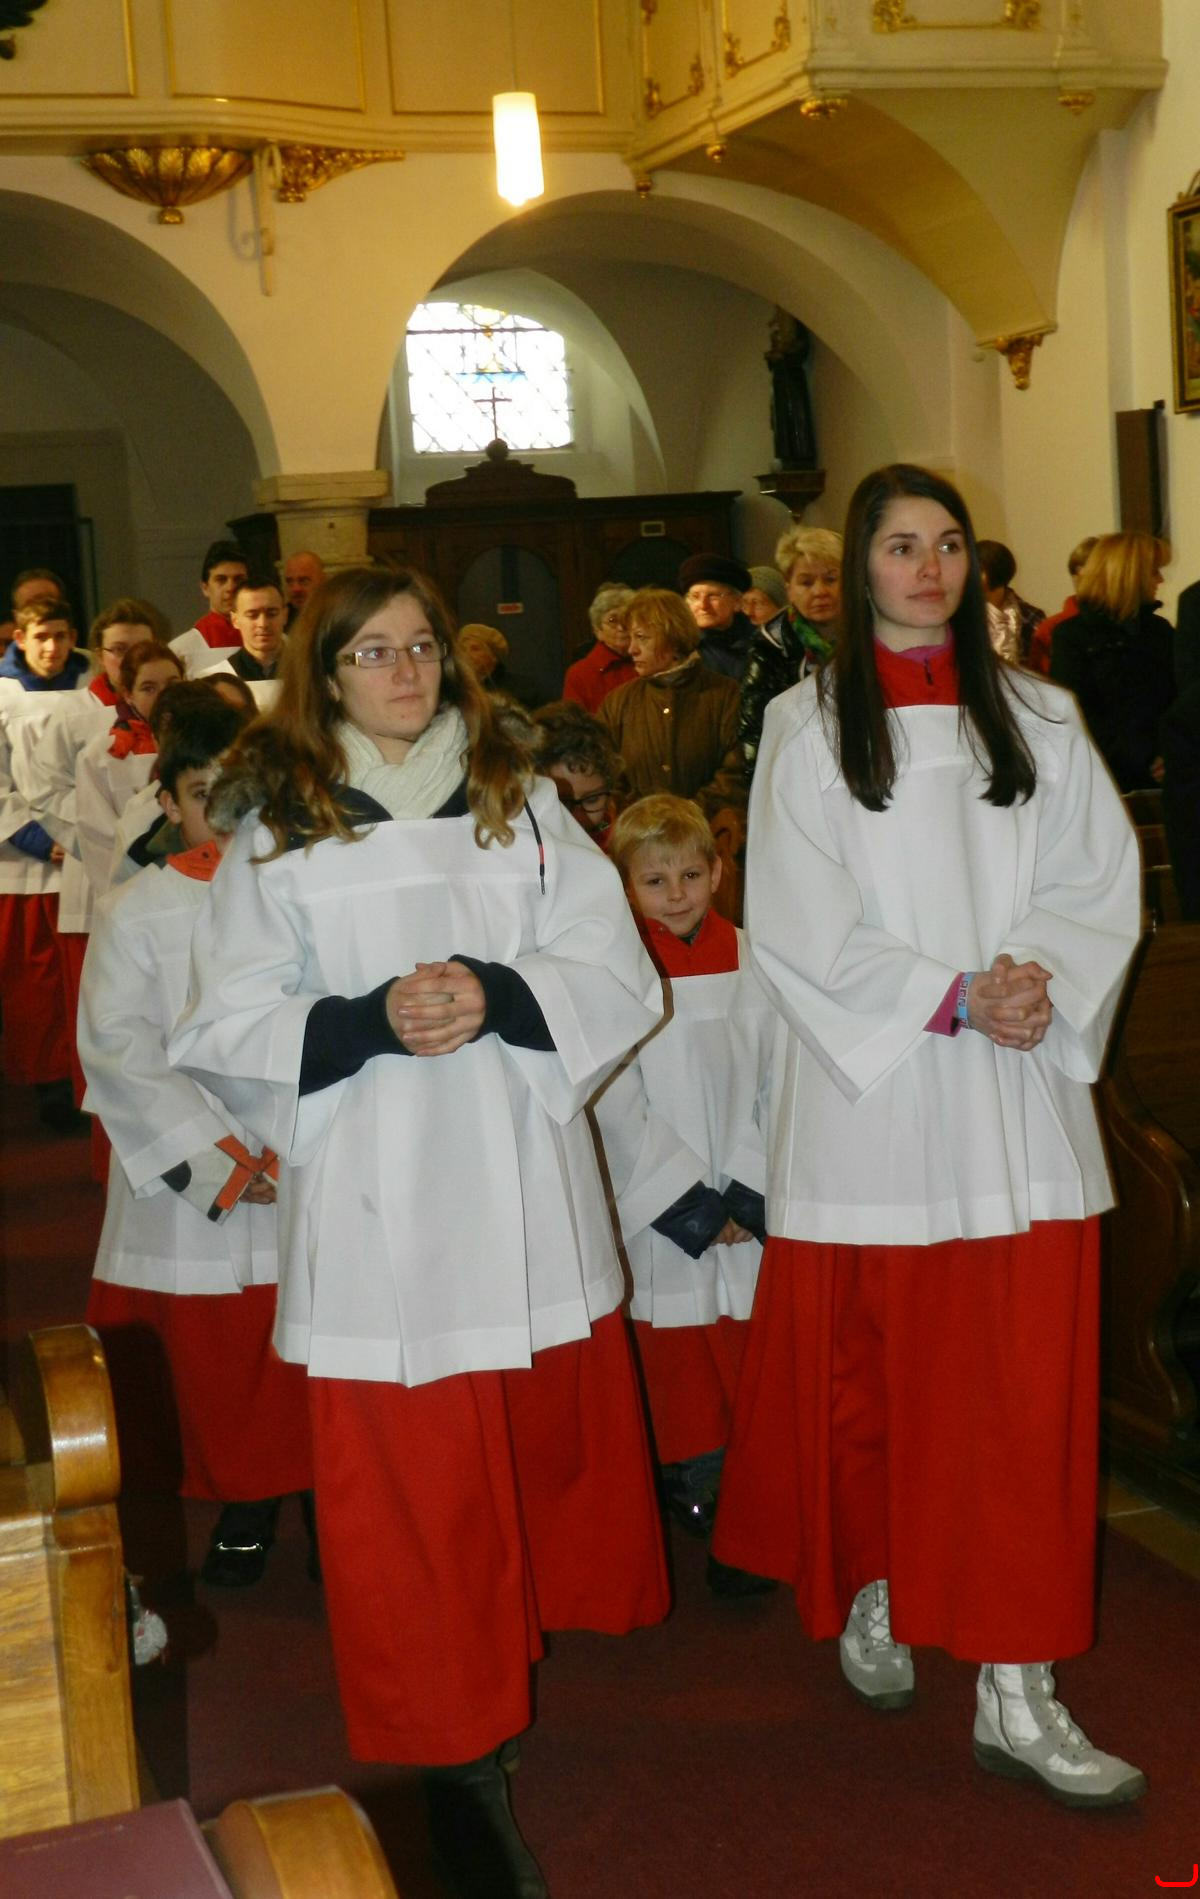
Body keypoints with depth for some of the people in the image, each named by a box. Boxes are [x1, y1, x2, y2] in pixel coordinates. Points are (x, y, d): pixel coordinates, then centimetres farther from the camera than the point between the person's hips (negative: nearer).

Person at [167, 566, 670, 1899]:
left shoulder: (521, 807, 9)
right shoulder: (277, 831, 4)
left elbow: (618, 975, 2)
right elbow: (226, 1030, -1)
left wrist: (497, 993, -16)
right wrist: (373, 1019, -16)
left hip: (528, 1194, 2)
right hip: (377, 1205, -2)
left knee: (553, 1435, 10)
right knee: (411, 1485, 1)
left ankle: (543, 1616, 37)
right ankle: (458, 1760, 14)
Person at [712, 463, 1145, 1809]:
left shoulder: (1036, 717, 11)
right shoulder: (808, 727, 3)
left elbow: (1102, 880, 6)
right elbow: (799, 926, -5)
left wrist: (1042, 980, -13)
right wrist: (954, 997, -14)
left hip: (1020, 1105, 2)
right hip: (870, 1096, -2)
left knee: (1021, 1388, -1)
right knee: (869, 1374, 8)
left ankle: (1017, 1691, 5)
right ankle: (871, 1594, 32)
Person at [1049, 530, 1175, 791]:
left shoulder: (1159, 630, 14)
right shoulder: (1072, 636, -2)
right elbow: (1078, 716, -11)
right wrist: (1144, 759, -17)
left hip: (1161, 776, 4)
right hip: (1108, 778, -4)